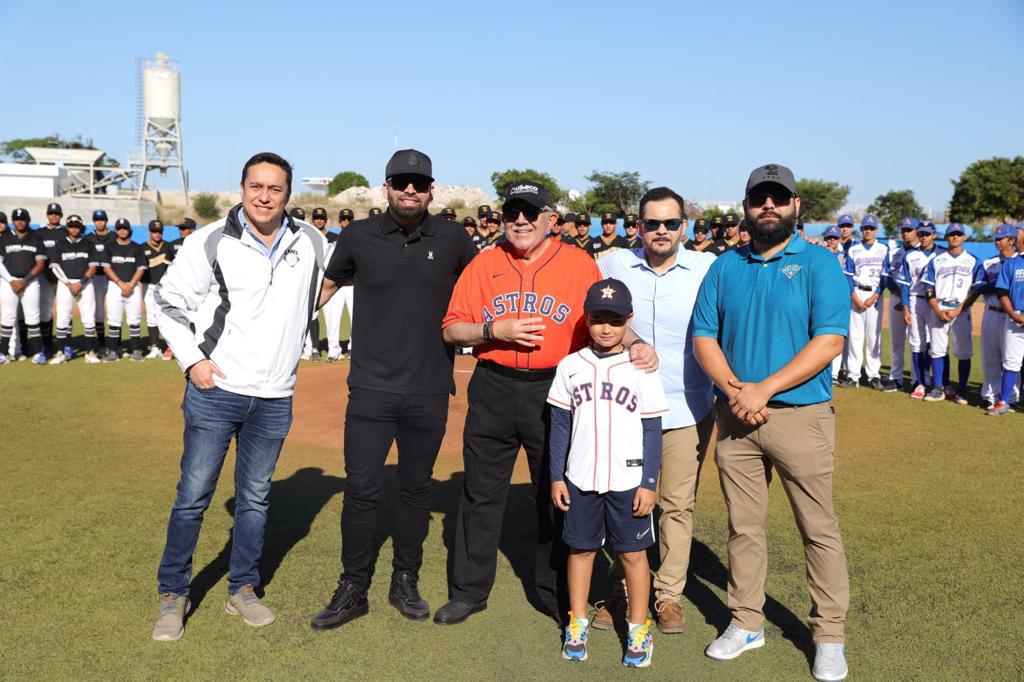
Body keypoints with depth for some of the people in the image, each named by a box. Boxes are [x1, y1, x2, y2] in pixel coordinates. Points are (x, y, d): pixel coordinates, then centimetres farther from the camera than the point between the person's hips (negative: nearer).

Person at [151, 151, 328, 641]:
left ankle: (242, 590, 29)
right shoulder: (210, 242, -6)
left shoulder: (311, 244, 3)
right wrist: (191, 358, -7)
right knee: (193, 495, 3)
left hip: (275, 399, 3)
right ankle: (173, 594, 20)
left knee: (255, 498, 14)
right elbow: (171, 301, 2)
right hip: (214, 391, -3)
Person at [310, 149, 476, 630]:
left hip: (430, 392, 1)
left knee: (417, 489, 12)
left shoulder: (452, 239, 1)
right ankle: (353, 590, 17)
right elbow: (325, 287, 12)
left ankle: (405, 582, 29)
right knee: (360, 490, 0)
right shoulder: (359, 236, 0)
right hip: (371, 388, -1)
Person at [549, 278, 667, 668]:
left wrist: (649, 483, -5)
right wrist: (556, 477, 3)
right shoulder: (570, 366, 2)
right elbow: (559, 426, 6)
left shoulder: (641, 368, -3)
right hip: (580, 479, 2)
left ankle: (638, 629, 22)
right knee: (580, 548, 12)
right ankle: (577, 623, 27)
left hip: (628, 481, -2)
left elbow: (652, 431, -2)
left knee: (633, 552, 7)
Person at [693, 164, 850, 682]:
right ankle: (746, 623, 26)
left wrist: (764, 389, -18)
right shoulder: (725, 268, 9)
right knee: (743, 526, 11)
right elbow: (704, 337, 6)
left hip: (800, 414, -3)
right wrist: (733, 388, -12)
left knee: (819, 529, 4)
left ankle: (829, 634, 19)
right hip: (734, 418, 3)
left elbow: (830, 341, -12)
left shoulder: (819, 264, -2)